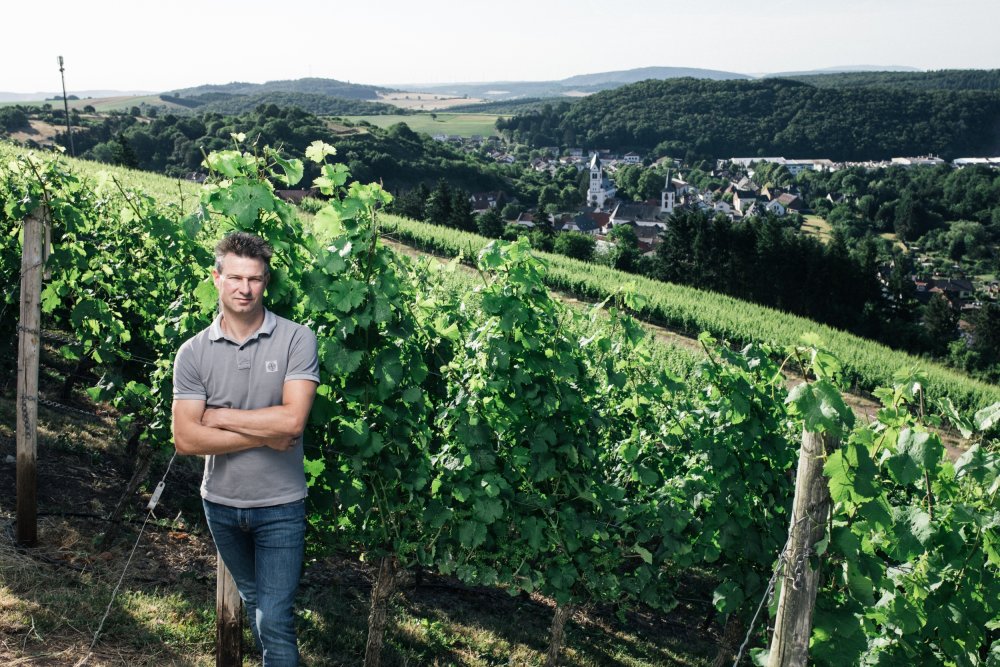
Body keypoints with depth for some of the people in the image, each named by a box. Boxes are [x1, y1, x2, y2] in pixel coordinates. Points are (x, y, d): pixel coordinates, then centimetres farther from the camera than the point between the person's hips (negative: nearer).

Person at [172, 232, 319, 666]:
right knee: (252, 599, 24)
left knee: (275, 619, -3)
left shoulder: (296, 340, -13)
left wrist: (219, 416, -14)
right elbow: (185, 439, -13)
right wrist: (262, 436, -18)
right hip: (220, 504, 4)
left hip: (279, 506, -3)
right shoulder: (193, 353, -6)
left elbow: (292, 419, -24)